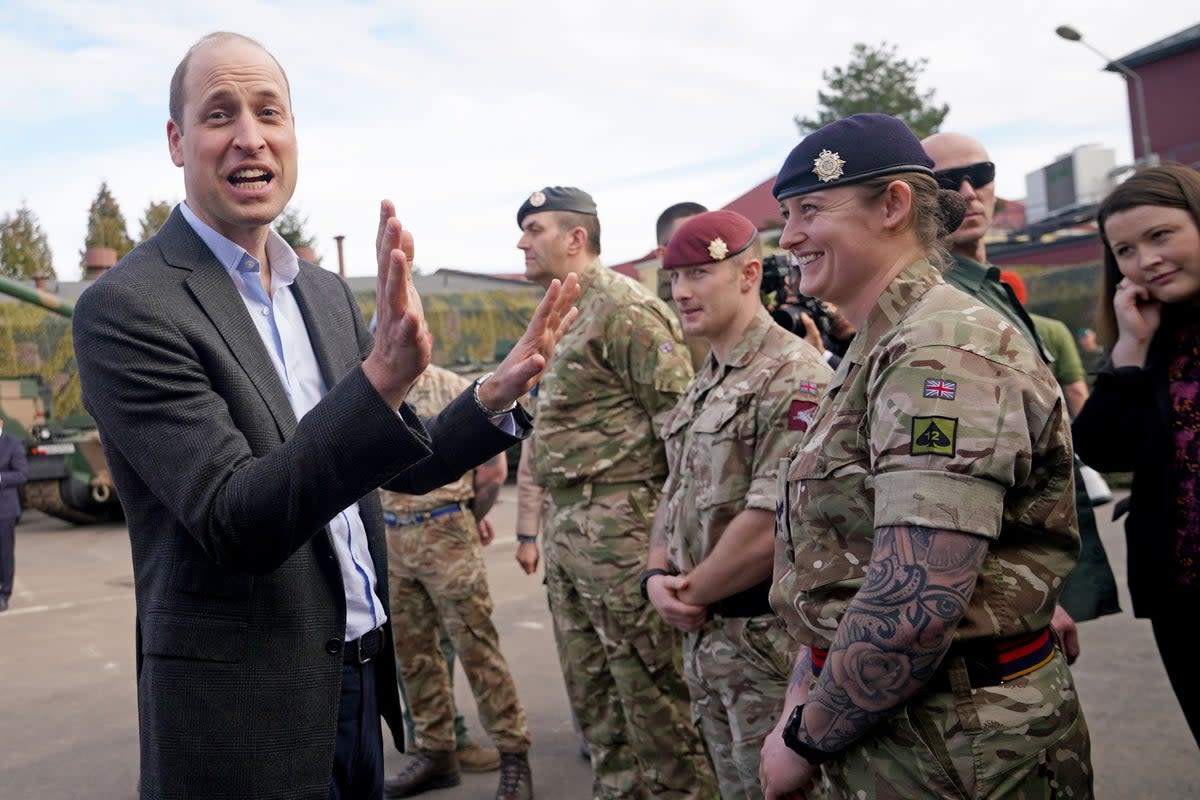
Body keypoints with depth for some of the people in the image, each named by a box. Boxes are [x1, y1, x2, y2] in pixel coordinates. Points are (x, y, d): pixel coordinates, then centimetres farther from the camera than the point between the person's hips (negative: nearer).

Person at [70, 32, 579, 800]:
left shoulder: (329, 294, 5)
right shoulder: (126, 308, -15)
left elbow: (402, 464, 12)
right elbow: (238, 523, -24)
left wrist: (497, 393, -6)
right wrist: (384, 376, -36)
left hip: (363, 680, 6)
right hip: (241, 715, -6)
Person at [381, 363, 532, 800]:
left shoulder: (456, 390, -4)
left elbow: (493, 467, 1)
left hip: (444, 534, -5)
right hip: (391, 539, 5)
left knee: (476, 644, -4)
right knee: (412, 650, 10)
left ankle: (513, 754, 6)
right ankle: (435, 752, 23)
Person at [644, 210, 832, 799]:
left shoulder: (793, 377, -17)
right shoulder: (703, 385, 12)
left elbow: (773, 525, -23)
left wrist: (693, 595, -12)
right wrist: (656, 576, -1)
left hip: (767, 637, -8)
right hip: (705, 635, 9)